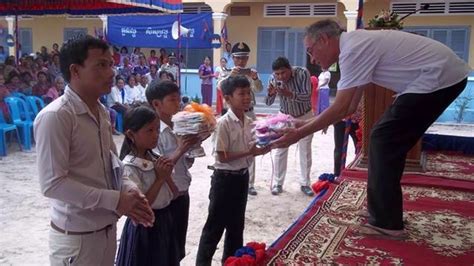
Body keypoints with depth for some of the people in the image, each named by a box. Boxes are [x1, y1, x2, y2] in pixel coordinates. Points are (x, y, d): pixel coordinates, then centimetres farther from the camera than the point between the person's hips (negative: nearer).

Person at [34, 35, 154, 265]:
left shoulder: (102, 113, 6)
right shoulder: (55, 117, -19)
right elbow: (52, 184, -23)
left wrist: (128, 189, -6)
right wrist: (114, 199, -23)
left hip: (107, 228, 7)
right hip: (76, 236, -7)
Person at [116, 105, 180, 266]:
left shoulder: (156, 160, 3)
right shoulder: (129, 167, -20)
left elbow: (172, 195, 7)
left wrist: (167, 175, -10)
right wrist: (159, 179, -22)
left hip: (164, 222, 7)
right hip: (144, 228, -7)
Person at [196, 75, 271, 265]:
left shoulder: (249, 122, 3)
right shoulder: (223, 123, -19)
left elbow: (252, 149, 9)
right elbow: (222, 157, -21)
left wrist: (262, 149, -11)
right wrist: (249, 152, -23)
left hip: (242, 177, 7)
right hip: (225, 178, -7)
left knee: (236, 224, 19)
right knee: (215, 225, 3)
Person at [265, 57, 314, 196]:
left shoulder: (302, 73, -26)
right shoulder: (273, 79, -19)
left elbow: (307, 97, -32)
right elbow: (268, 103, -15)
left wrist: (289, 94, -47)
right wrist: (270, 93, -37)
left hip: (304, 116, -1)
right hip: (285, 116, 1)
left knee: (305, 151, 6)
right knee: (280, 150, 0)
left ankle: (305, 184, 17)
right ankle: (277, 184, 10)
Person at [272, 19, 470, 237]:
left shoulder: (353, 49, -19)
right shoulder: (355, 44, 12)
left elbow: (340, 108, -21)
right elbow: (349, 107, 14)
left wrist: (299, 134, -15)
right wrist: (307, 124, 11)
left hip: (438, 78, -10)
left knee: (384, 139, -8)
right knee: (390, 140, 13)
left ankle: (386, 223, 0)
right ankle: (385, 215, 22)